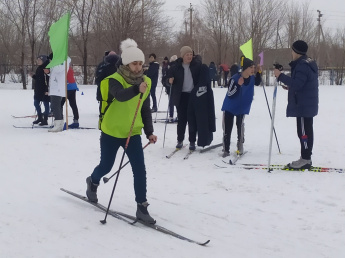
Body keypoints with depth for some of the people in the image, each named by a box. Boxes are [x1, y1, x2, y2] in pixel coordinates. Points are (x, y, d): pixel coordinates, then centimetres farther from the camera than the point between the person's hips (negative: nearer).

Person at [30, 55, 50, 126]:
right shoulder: (38, 68, 14)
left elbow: (48, 80, -19)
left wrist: (47, 90, -23)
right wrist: (33, 76, 9)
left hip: (44, 90, -10)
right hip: (38, 89, 10)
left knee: (46, 104, -1)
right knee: (36, 103, 14)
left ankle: (45, 120, 5)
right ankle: (40, 118, 29)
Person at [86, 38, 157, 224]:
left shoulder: (145, 82, 0)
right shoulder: (115, 79, -17)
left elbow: (145, 110, 8)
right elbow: (120, 96, -40)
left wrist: (149, 132, 1)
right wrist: (136, 89, -58)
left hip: (133, 133, 4)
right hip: (111, 132, -3)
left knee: (140, 170, -8)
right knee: (106, 166, 12)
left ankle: (142, 207, 0)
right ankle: (93, 182, 46)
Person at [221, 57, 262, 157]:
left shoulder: (252, 78, -9)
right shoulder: (235, 79, -25)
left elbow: (257, 82, 17)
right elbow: (230, 95, -26)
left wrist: (259, 72, -1)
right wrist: (238, 85, -38)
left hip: (243, 107, 3)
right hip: (229, 107, -3)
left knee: (240, 126, -10)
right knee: (227, 129, 2)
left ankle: (240, 147, 5)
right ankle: (226, 149, 12)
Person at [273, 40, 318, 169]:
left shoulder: (302, 65, -19)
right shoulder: (308, 63, 15)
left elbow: (297, 84, -26)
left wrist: (281, 76, -21)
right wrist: (291, 86, 14)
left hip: (303, 105, -11)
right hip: (307, 104, 11)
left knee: (304, 131, -7)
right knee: (306, 131, 14)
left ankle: (305, 159, -4)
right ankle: (306, 158, 20)